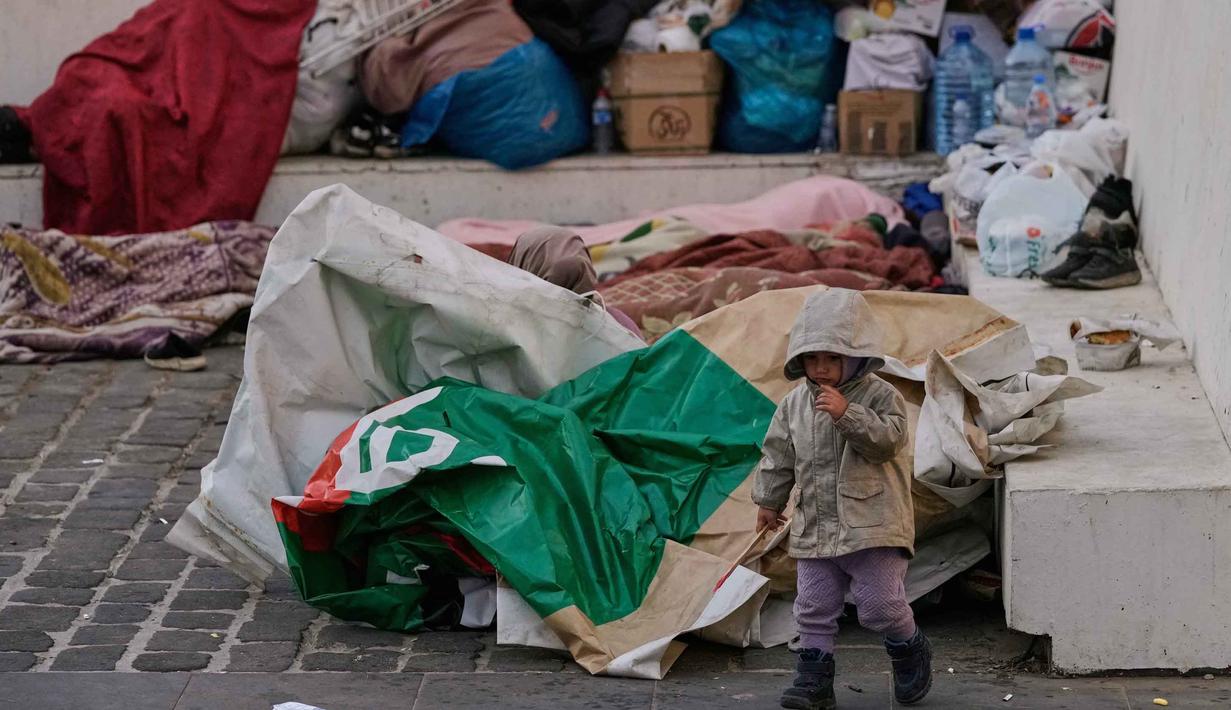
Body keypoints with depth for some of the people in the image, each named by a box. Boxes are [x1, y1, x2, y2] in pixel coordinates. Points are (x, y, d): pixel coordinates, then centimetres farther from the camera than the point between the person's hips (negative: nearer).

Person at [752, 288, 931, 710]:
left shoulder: (880, 396, -8)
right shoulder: (795, 404, 6)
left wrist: (847, 414, -32)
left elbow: (887, 441, -23)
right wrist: (769, 501, 19)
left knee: (880, 603, -5)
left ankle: (909, 649, 23)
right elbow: (778, 455, 15)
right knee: (813, 609, 6)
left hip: (872, 523, -5)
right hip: (815, 528, 5)